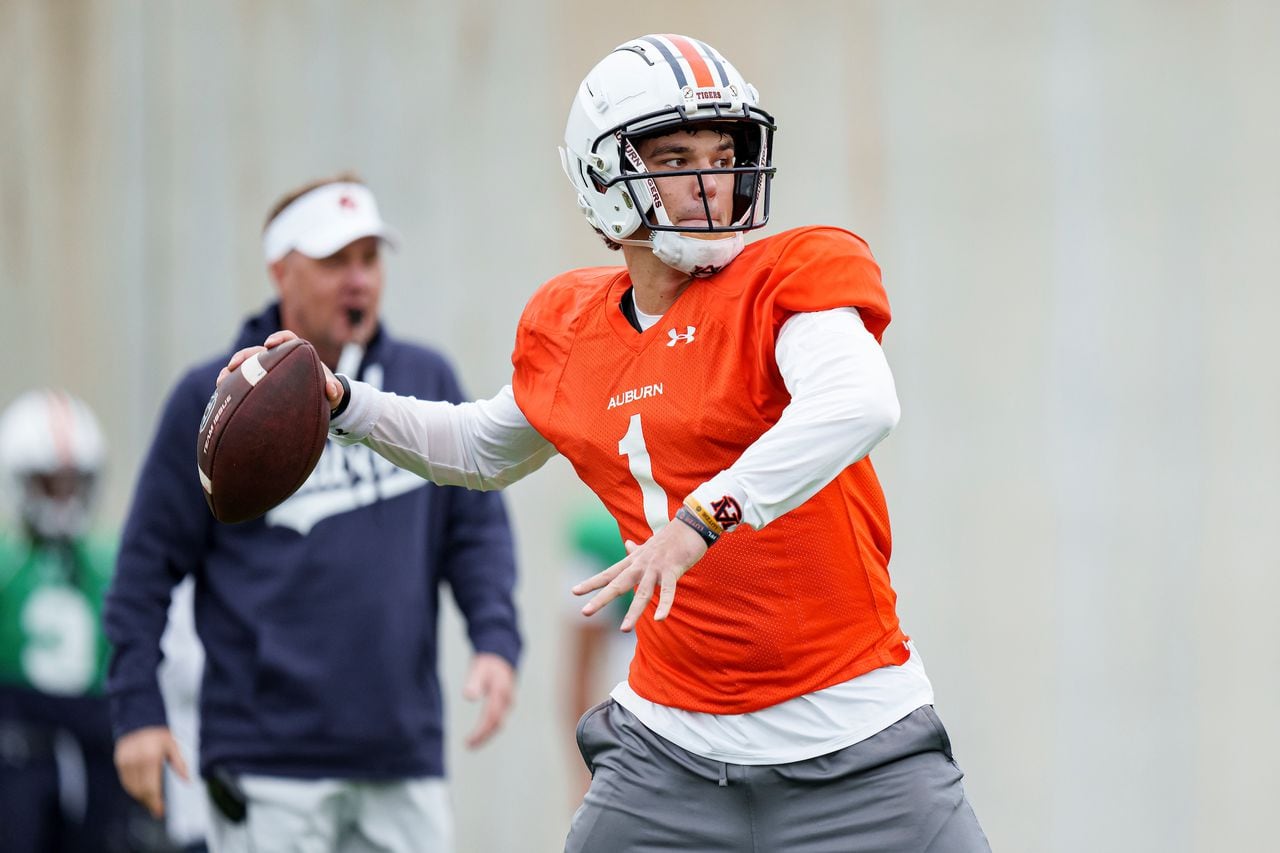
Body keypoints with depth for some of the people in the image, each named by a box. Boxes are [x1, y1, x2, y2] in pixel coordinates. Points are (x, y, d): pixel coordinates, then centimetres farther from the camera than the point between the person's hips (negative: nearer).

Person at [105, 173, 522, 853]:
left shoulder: (428, 383, 12)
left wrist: (496, 641, -1)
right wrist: (137, 708, -4)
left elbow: (477, 528, 16)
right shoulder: (214, 400, 1)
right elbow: (150, 559, 3)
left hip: (405, 757, 4)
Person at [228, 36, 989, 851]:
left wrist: (704, 517, -40)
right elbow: (486, 450, 31)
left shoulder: (788, 280, -8)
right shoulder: (571, 332, 9)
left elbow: (861, 404, -31)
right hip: (673, 744, 4)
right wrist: (340, 403, 19)